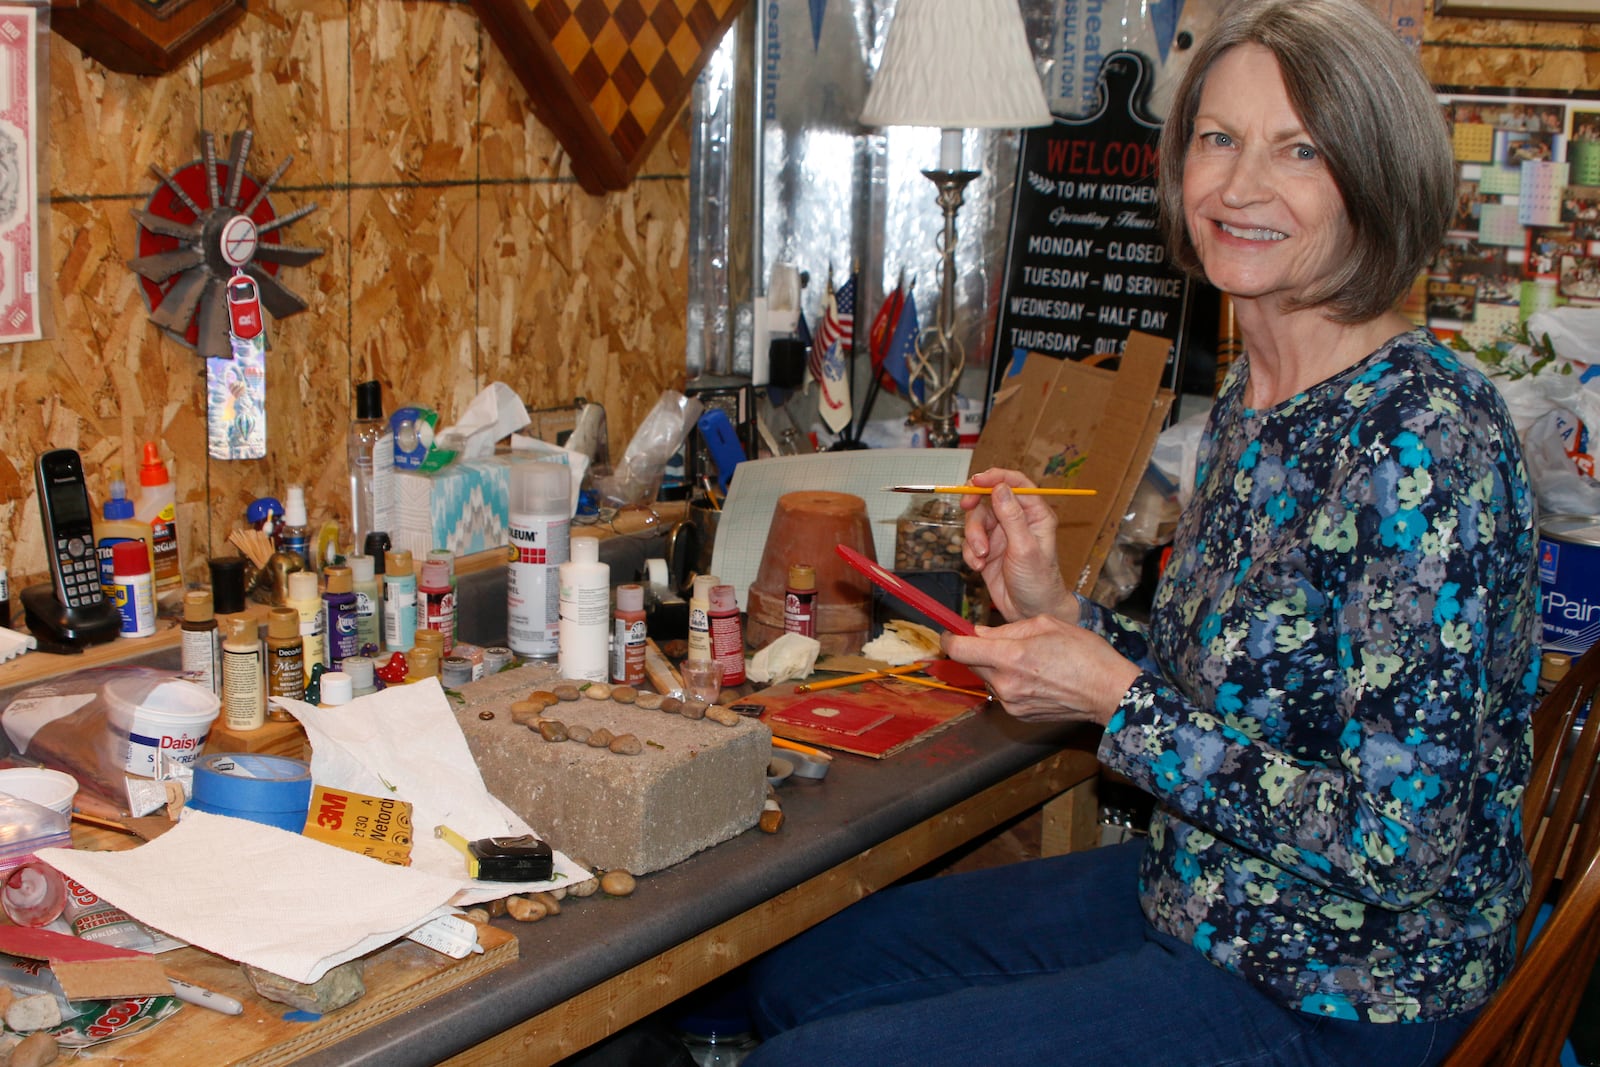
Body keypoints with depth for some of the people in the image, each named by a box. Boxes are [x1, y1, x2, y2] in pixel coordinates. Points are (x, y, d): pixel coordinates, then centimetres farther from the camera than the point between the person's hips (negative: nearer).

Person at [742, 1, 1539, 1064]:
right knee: (802, 973, 16)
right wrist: (1060, 614, -2)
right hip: (1199, 903, 9)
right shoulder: (1249, 398, 4)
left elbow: (1399, 844, -26)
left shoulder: (1424, 437, -25)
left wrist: (1117, 701, -22)